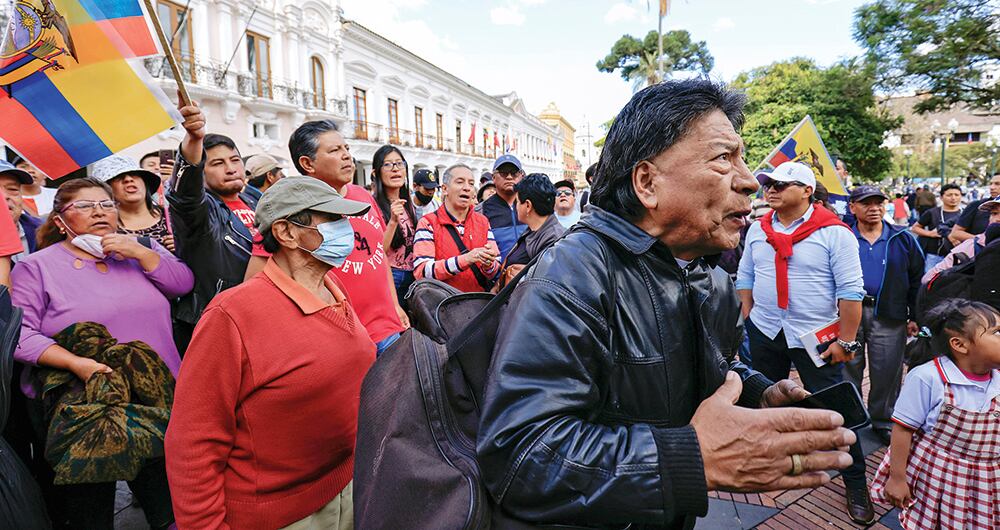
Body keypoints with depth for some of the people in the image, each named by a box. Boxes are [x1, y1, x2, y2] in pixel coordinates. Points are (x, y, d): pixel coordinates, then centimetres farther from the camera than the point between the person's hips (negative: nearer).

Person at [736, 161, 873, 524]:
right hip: (764, 331, 5)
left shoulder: (833, 232, -13)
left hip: (816, 338, -5)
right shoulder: (758, 230, 3)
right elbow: (745, 276, 11)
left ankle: (856, 484, 20)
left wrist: (846, 341, -14)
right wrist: (746, 318, 7)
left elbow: (850, 290, -14)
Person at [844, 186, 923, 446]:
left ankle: (883, 421, 24)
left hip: (889, 318, 1)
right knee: (847, 370, 8)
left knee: (887, 372, 8)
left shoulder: (903, 239, 7)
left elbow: (916, 280, 10)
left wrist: (915, 317, 6)